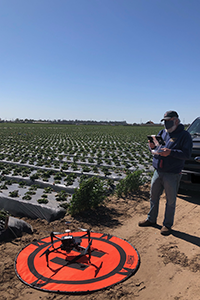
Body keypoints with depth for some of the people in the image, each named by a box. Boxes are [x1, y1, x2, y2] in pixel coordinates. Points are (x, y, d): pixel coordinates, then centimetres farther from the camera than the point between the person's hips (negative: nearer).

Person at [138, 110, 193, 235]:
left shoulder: (184, 135, -6)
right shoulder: (162, 132, 11)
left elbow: (187, 154, -14)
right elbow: (156, 149, 16)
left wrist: (170, 152, -27)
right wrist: (152, 146, -8)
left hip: (172, 174, -6)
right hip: (158, 171, 6)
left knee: (171, 201, 7)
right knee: (154, 197, 16)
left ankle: (167, 225, 23)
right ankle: (151, 219, 33)